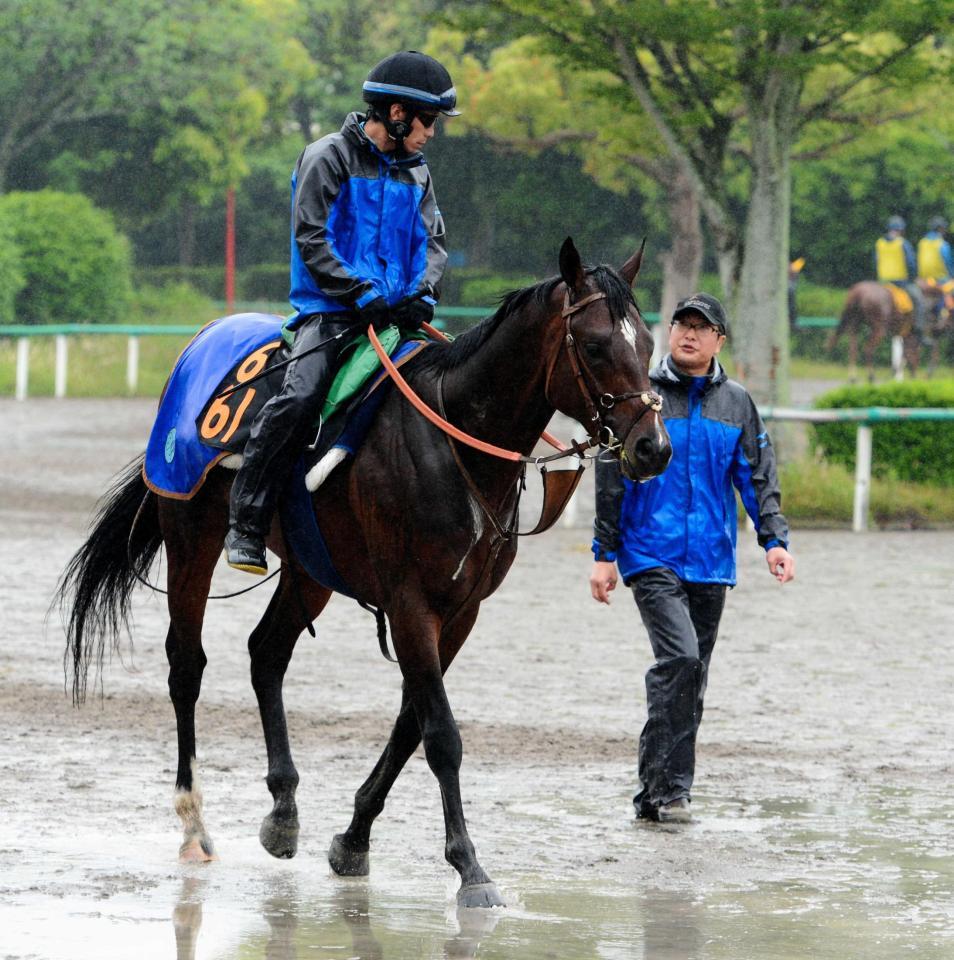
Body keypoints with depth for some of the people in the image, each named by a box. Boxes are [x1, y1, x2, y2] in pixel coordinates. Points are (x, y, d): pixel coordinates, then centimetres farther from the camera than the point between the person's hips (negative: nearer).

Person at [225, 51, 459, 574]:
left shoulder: (416, 173, 17)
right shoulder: (329, 158, -3)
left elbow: (431, 242, 16)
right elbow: (311, 238, -8)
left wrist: (421, 293, -5)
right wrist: (363, 294, -17)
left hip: (395, 314, 6)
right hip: (330, 310, -6)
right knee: (298, 398, -27)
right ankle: (246, 524, -22)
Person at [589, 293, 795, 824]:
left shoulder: (737, 403, 9)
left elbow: (759, 479, 10)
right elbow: (611, 479, 3)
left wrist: (775, 540, -6)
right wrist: (605, 554, 0)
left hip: (710, 561, 4)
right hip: (651, 555, -4)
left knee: (691, 679, 7)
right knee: (679, 656, -22)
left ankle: (657, 794, 16)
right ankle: (667, 785, -17)